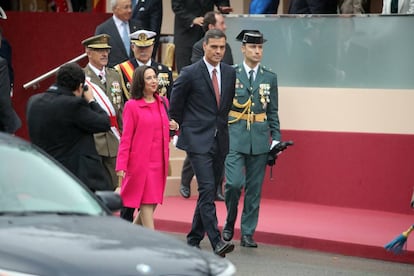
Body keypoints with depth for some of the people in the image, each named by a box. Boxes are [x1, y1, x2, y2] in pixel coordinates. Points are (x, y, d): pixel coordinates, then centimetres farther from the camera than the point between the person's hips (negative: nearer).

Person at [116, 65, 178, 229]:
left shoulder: (163, 103, 12)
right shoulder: (132, 106, -5)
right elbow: (126, 137, -6)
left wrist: (174, 128, 3)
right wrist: (121, 165, -12)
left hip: (159, 161, 6)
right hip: (140, 161, -6)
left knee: (153, 202, 7)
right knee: (147, 202, -7)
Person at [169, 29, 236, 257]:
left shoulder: (230, 73, 8)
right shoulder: (190, 73, -7)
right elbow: (175, 105, 3)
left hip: (220, 140, 6)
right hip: (198, 140, -6)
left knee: (210, 191, 10)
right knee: (207, 189, -15)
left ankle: (194, 238, 23)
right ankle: (216, 241, -19)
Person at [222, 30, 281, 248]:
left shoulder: (270, 78, 11)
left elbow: (273, 112, 14)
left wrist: (276, 138, 6)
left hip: (260, 140, 3)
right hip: (235, 138, -3)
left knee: (254, 188, 4)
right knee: (234, 183, -13)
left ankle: (247, 234, 12)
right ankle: (230, 222, 12)